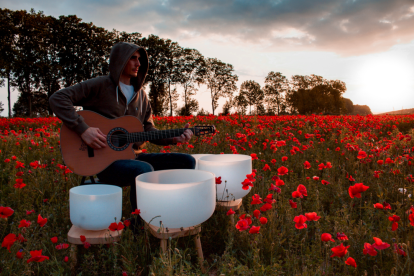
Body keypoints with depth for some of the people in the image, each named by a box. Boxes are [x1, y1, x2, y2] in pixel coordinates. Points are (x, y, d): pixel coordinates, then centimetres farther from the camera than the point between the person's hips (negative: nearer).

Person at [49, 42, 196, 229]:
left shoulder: (141, 94, 14)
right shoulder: (100, 85, -5)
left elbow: (149, 130, 12)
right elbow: (57, 98, -12)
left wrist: (174, 138, -5)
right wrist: (83, 130, -23)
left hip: (133, 156, 7)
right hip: (105, 160, -7)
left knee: (186, 161, -5)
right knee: (145, 170, -37)